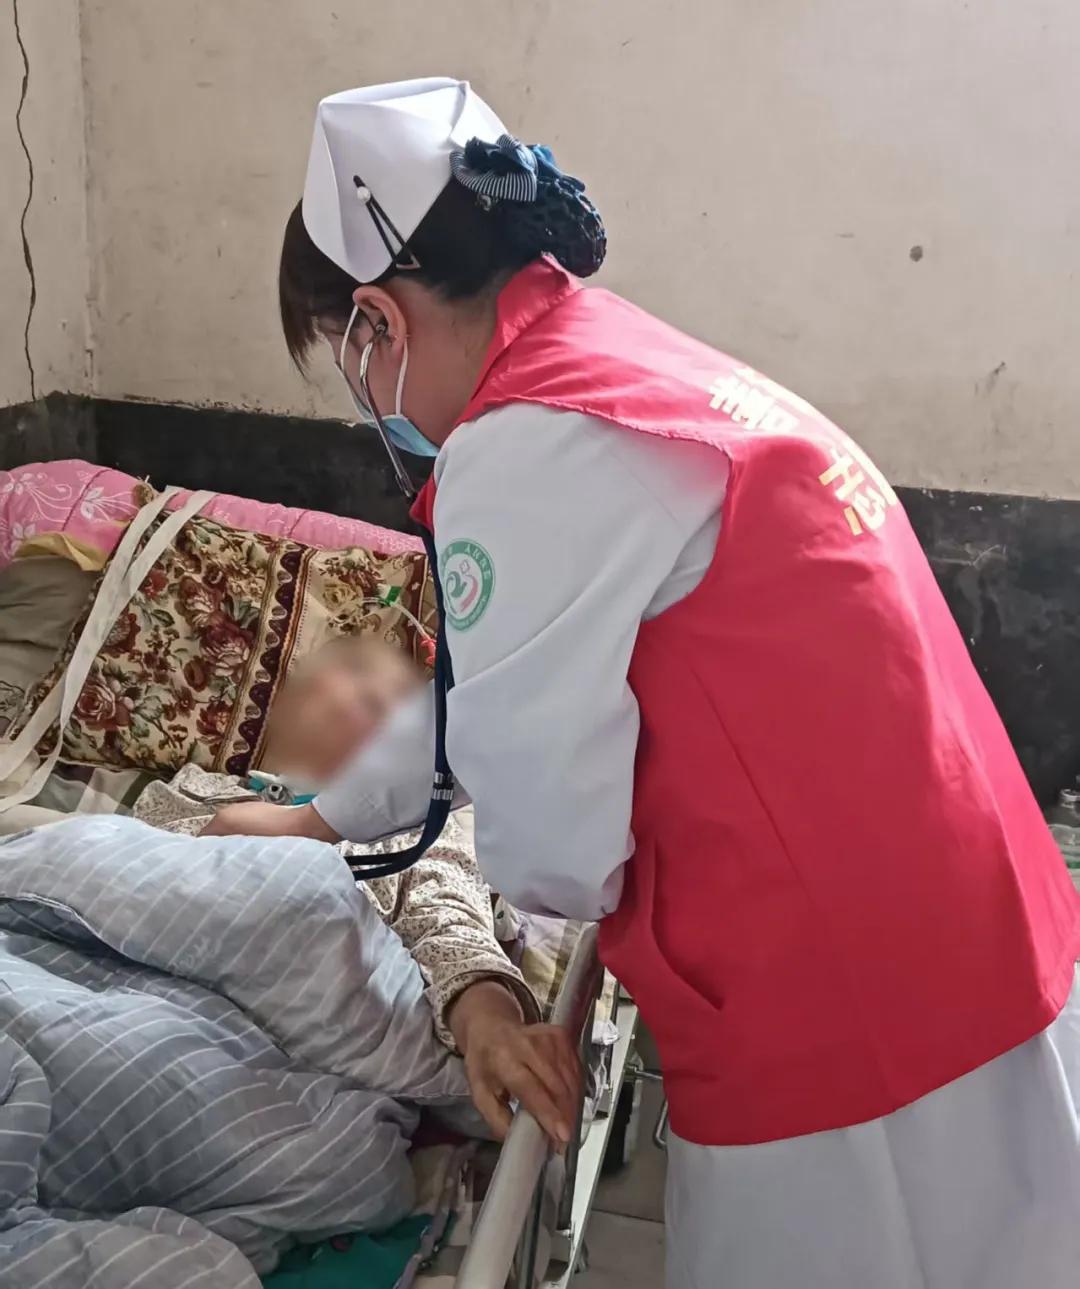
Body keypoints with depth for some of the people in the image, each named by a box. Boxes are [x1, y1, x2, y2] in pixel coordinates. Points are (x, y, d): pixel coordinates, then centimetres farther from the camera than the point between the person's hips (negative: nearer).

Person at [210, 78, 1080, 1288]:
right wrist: (327, 818, 30)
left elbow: (546, 833, -17)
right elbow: (482, 670, 21)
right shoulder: (637, 366, 10)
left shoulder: (526, 453, -21)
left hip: (848, 1003, -9)